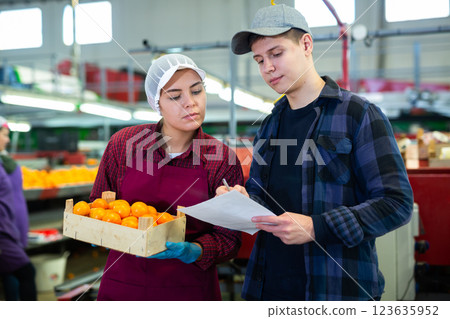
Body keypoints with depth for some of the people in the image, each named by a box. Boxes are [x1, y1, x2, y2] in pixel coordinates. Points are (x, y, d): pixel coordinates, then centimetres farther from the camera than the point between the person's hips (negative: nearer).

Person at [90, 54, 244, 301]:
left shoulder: (223, 160, -10)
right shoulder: (123, 144, -5)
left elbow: (228, 238, -7)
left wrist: (194, 251, -25)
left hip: (189, 288, -1)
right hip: (122, 282, 2)